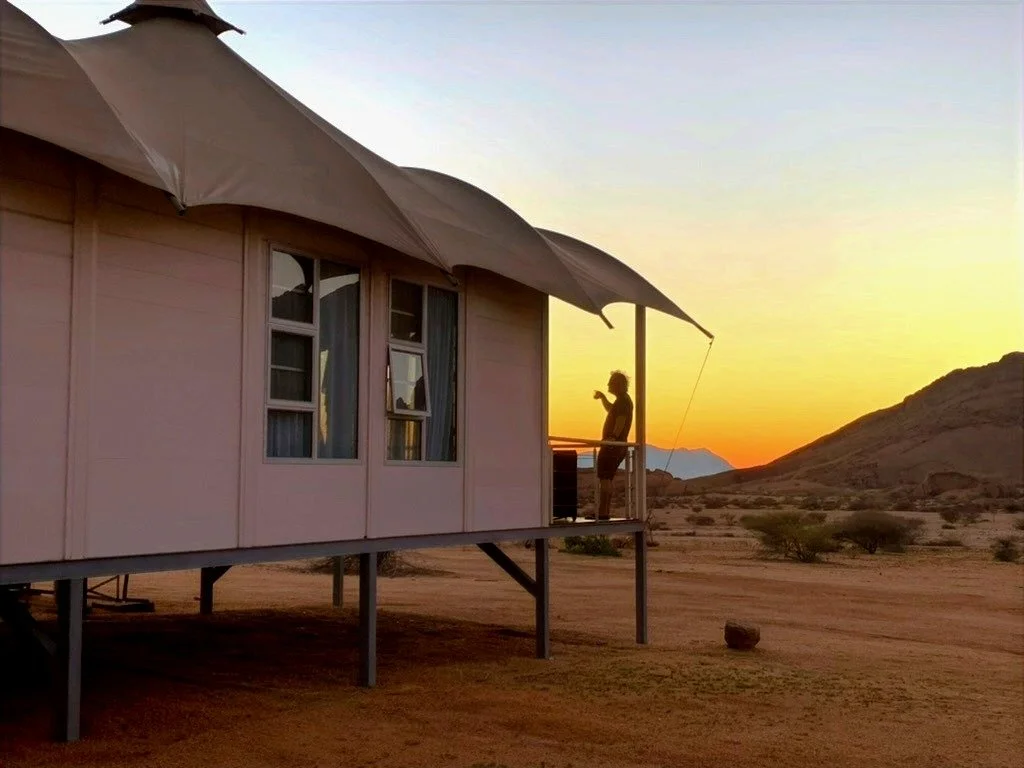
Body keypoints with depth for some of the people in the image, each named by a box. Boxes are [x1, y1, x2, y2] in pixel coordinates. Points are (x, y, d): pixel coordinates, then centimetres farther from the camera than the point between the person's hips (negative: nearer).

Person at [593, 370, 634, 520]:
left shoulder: (623, 400, -11)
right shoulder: (623, 400, 20)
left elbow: (621, 420, -26)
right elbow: (610, 410, 40)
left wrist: (614, 436, -37)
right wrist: (602, 397, 29)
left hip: (611, 445, -10)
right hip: (617, 446, 10)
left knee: (604, 478, -12)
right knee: (607, 479, 13)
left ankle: (603, 512, -15)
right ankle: (605, 512, 15)